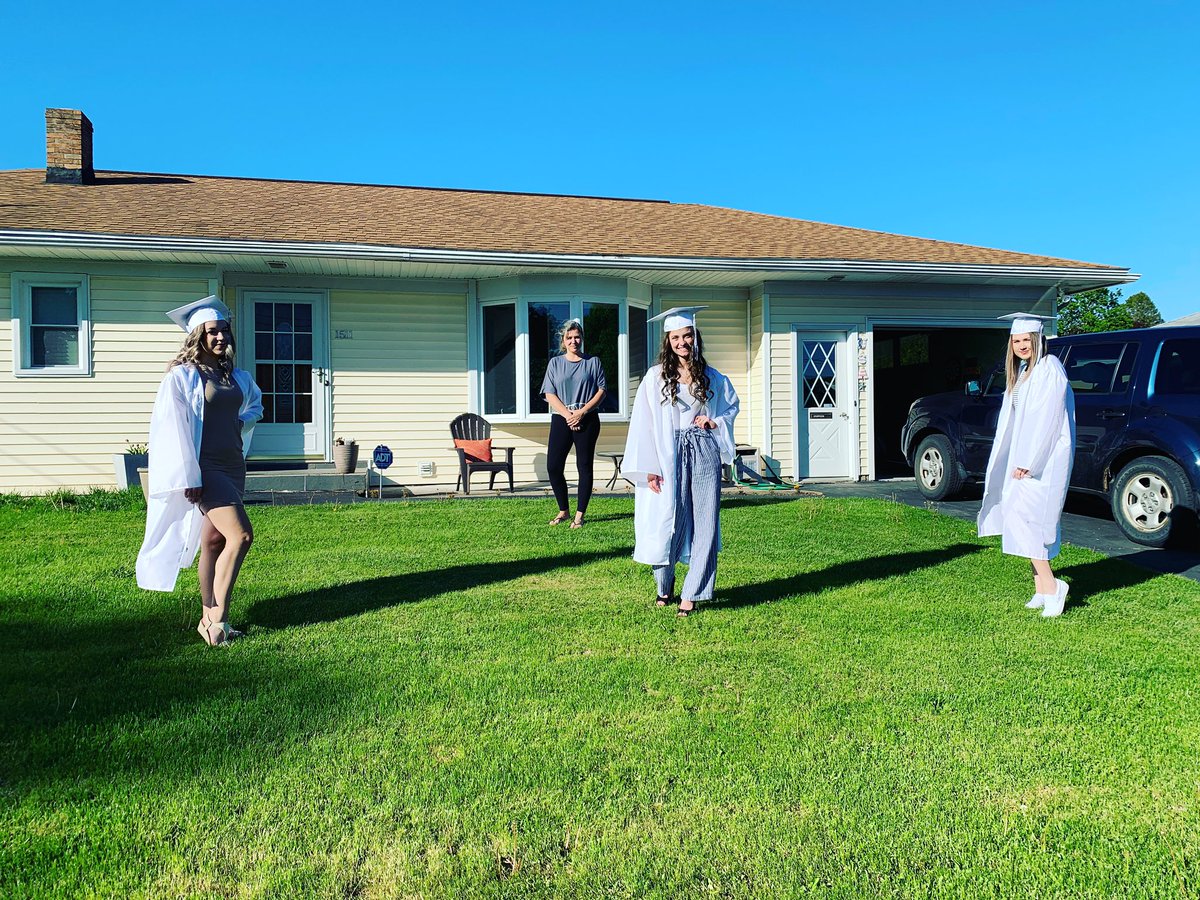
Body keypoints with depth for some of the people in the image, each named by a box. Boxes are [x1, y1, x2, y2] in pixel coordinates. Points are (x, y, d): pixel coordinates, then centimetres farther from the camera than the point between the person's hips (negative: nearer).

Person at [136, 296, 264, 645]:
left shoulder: (237, 377, 12)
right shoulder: (182, 375, -7)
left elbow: (255, 402, 34)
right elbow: (174, 428, -12)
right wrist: (189, 478, -17)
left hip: (233, 465, 7)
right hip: (204, 468, -7)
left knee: (214, 541, 10)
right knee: (241, 535, -16)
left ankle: (209, 618, 18)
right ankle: (217, 620, -9)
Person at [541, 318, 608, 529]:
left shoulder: (593, 362, 7)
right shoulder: (555, 363, 10)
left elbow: (602, 390, 1)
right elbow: (550, 394, 3)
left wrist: (582, 411, -11)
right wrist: (567, 414, -11)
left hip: (587, 420, -2)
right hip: (561, 420, 2)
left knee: (584, 467, -1)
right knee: (553, 466, -3)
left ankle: (579, 515, 5)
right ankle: (564, 511, 14)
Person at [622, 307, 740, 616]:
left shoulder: (712, 378, 6)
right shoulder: (656, 376, -1)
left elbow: (732, 405, 22)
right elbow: (644, 424, -3)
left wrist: (716, 422, 0)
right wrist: (650, 467, -10)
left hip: (704, 454, 2)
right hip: (669, 456, -2)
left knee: (703, 524, -1)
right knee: (667, 521, 0)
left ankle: (691, 594, 8)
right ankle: (664, 587, 23)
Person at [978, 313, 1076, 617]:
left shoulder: (1049, 369, -11)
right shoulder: (1022, 371, 16)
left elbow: (1046, 419, -18)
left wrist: (1028, 462, -21)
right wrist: (1019, 461, 13)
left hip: (1043, 460, -9)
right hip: (1023, 458, 9)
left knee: (1023, 519, -15)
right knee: (1028, 523, 8)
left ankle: (1051, 585, -10)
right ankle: (1041, 591, 13)